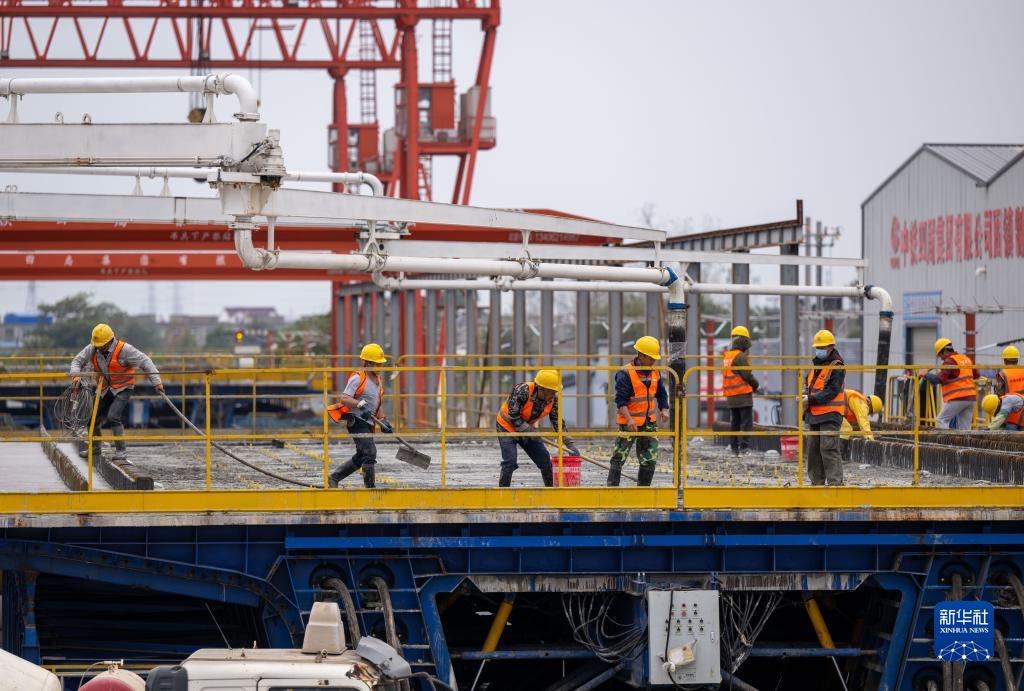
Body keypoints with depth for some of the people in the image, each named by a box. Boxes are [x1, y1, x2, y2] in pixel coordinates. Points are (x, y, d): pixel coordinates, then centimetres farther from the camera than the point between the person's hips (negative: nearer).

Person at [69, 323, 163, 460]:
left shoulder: (124, 349, -21)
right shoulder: (92, 350, -7)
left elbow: (144, 361, -18)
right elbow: (77, 361, 2)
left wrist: (156, 381, -23)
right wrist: (76, 374, -20)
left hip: (123, 389, -6)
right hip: (105, 390, 6)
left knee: (113, 417, -23)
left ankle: (121, 450, -12)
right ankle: (96, 447, 34)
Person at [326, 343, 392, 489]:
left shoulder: (378, 379, 16)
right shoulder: (357, 378, -12)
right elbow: (344, 399, -21)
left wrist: (383, 421, 15)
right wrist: (360, 404, -35)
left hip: (368, 422, 9)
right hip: (356, 420, -9)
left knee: (361, 457, 14)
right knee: (369, 452, -17)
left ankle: (333, 478, 25)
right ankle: (370, 486, -13)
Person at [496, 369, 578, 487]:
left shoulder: (553, 399, -13)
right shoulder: (522, 391, -32)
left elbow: (558, 422, -3)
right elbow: (513, 416, -28)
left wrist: (569, 444, -10)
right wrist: (530, 432, -28)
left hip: (527, 428, 6)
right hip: (507, 427, -6)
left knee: (545, 461, 2)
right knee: (510, 462, -19)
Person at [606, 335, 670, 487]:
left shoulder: (655, 372, 7)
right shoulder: (625, 374, -14)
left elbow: (661, 393, 16)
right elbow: (621, 400, -19)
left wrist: (664, 409, -2)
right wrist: (629, 419, -28)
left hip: (649, 422, 6)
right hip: (629, 422, -6)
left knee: (650, 459, 8)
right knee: (619, 457, -5)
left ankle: (643, 488, 18)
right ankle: (612, 487, -2)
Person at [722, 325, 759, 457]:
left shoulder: (727, 356, 12)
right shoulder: (741, 356, -14)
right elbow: (747, 375, -16)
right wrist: (756, 385, 3)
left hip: (730, 396, 8)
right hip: (743, 394, -8)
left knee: (734, 422, 13)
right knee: (746, 422, -6)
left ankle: (734, 447, 15)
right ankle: (744, 447, -11)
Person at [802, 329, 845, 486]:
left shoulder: (837, 366, -10)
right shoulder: (817, 364, 18)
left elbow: (832, 391, -18)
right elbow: (810, 384, 23)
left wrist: (810, 400, -20)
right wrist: (805, 394, 0)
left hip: (830, 414, -9)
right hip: (815, 414, 9)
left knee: (828, 449, -14)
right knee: (813, 449, 12)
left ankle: (835, 482, -15)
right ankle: (817, 482, 19)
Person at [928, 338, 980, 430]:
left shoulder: (949, 361, -9)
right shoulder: (966, 359, 16)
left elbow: (938, 379, -17)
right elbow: (976, 375, 27)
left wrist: (926, 375, -3)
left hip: (957, 398, -8)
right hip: (971, 397, 8)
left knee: (941, 420, 0)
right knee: (965, 427, 7)